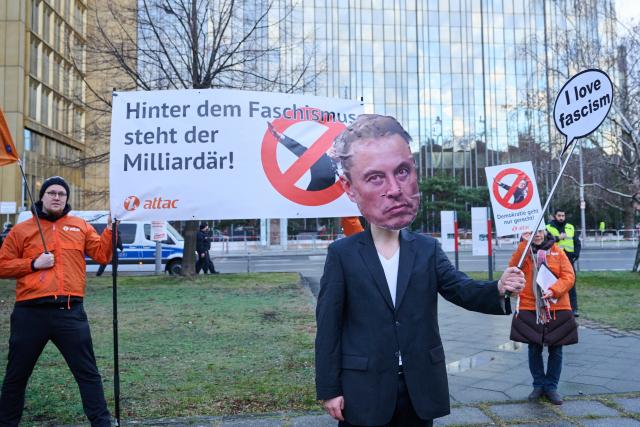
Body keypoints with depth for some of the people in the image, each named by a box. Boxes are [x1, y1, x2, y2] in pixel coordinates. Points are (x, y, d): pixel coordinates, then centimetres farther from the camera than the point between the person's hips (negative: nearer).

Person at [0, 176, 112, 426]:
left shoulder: (80, 226, 12)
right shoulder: (22, 230, 8)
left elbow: (102, 254, 7)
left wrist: (110, 228, -5)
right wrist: (33, 264, -7)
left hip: (70, 312, 0)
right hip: (30, 312, 0)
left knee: (87, 372, 3)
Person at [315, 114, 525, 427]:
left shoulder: (428, 250, 0)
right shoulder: (341, 254, -9)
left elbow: (463, 290, -8)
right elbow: (328, 326, -7)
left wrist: (498, 289, -29)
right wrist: (329, 388, -7)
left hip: (421, 390, 3)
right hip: (363, 394, -2)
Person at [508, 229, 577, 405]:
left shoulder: (557, 251, 3)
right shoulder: (524, 251, 3)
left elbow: (568, 276, -3)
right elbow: (514, 268, -16)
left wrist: (554, 290, -20)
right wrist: (524, 244, -24)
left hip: (557, 309, 0)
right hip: (530, 309, 0)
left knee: (555, 350, 7)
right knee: (534, 349, 8)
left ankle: (551, 386, 23)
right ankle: (538, 385, 25)